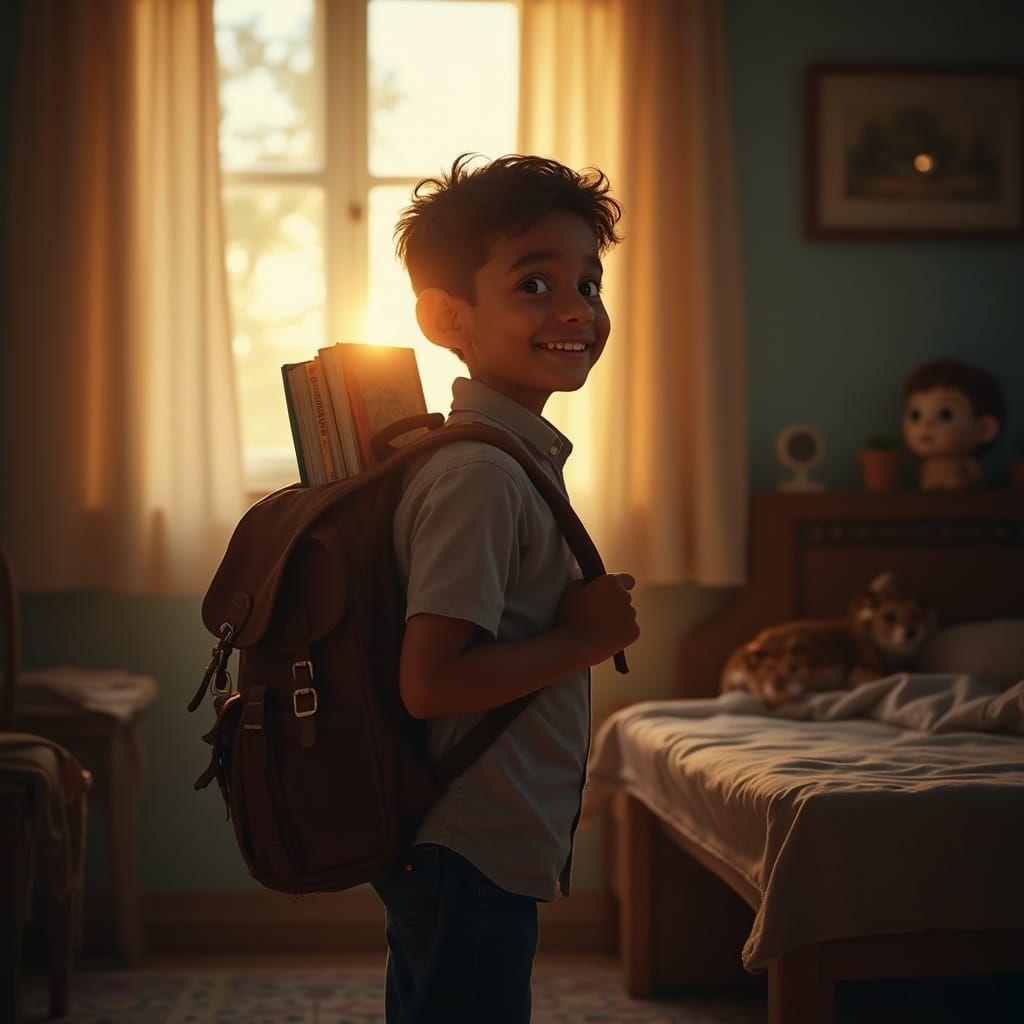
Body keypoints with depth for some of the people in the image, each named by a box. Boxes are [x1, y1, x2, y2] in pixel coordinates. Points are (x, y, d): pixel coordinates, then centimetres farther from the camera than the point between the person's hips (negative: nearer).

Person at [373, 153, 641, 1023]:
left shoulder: (515, 460, 10)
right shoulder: (481, 475, -21)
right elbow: (429, 680, -27)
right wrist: (585, 638, -18)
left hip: (477, 852, 10)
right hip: (470, 855, -10)